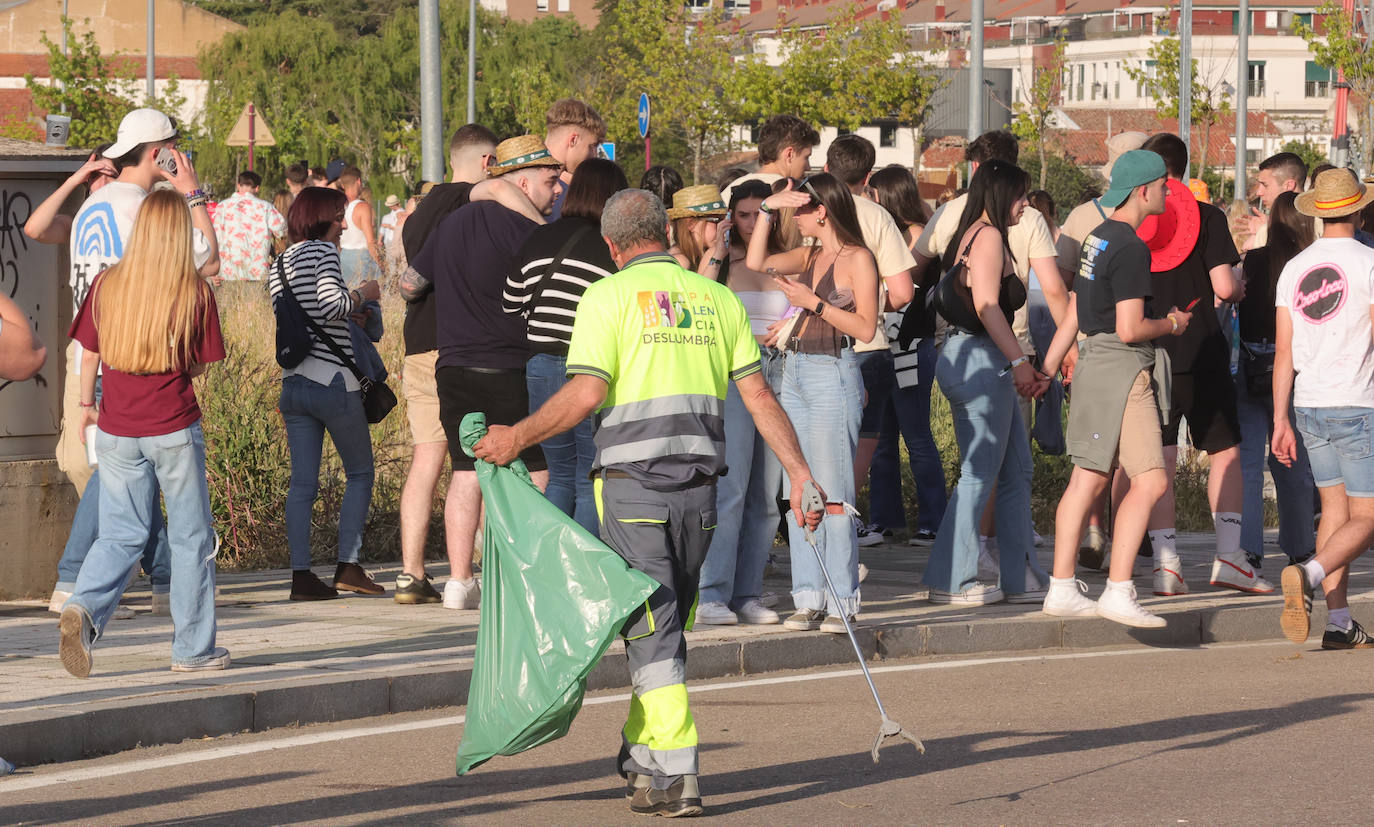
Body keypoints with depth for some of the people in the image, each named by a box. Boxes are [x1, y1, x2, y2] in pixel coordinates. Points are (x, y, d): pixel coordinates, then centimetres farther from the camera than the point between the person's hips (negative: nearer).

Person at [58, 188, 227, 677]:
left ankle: (85, 608, -15)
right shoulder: (195, 293, -8)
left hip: (116, 431, 3)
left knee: (122, 534, 11)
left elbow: (89, 353, 7)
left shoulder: (107, 285, -1)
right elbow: (201, 365, 0)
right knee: (191, 537, 9)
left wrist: (87, 404, 23)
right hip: (174, 428, -3)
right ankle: (193, 649, 13)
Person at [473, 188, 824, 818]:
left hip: (633, 482, -5)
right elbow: (758, 396, 6)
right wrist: (799, 473, 7)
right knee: (667, 624, 17)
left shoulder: (610, 296, -3)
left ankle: (676, 775, -10)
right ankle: (640, 754, 28)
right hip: (700, 485, 5)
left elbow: (586, 393, -13)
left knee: (652, 632, -4)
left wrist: (516, 439, -3)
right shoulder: (717, 298, 11)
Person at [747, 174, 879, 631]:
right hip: (796, 374, 7)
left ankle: (842, 601, -4)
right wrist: (767, 208, 6)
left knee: (833, 495, -7)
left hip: (833, 375, -7)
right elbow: (757, 262, 10)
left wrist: (813, 302, -14)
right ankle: (809, 598, 8)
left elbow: (866, 328, -10)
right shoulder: (810, 256, 14)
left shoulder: (858, 259, -6)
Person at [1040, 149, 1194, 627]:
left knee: (1088, 480, 12)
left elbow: (1075, 315, 21)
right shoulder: (1131, 249, -16)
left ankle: (1061, 590, 14)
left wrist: (1047, 368, 26)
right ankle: (1118, 593, -15)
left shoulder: (1098, 238, 14)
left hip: (1095, 366, 10)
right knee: (1150, 481, -11)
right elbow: (1130, 329, -21)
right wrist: (1172, 324, -3)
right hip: (1123, 372, -10)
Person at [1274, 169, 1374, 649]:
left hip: (1309, 406, 6)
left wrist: (1280, 420, 9)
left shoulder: (1294, 268, 7)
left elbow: (1284, 353, 6)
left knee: (1335, 509, 12)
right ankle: (1307, 576, -28)